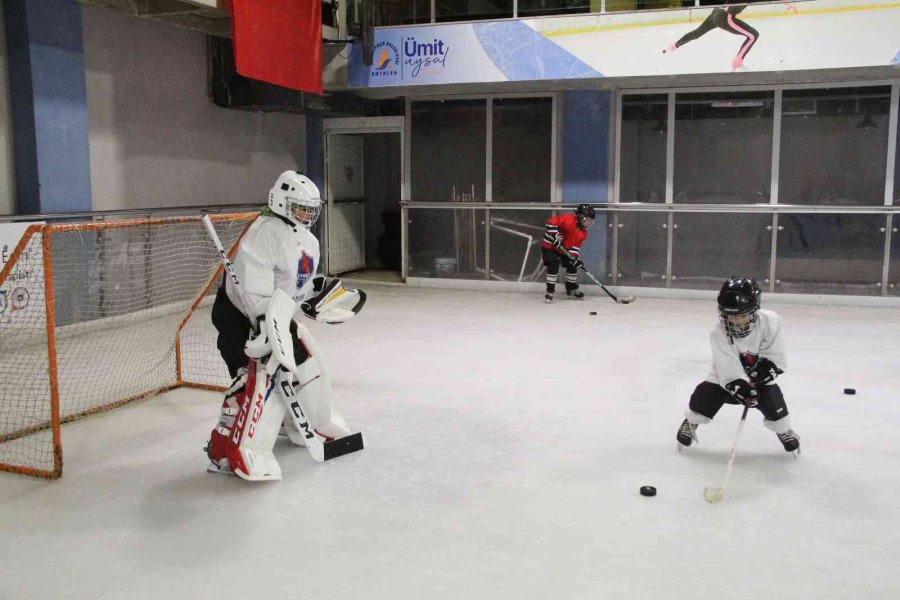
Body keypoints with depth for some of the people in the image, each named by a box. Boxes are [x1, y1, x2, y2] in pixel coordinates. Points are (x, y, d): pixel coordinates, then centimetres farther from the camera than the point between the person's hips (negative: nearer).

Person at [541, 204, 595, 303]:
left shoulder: (583, 233, -2)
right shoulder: (569, 219, -27)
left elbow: (576, 246, -2)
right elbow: (551, 222, -33)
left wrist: (574, 258, -18)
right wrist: (555, 237, -32)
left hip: (563, 249, 8)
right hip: (550, 245, -8)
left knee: (572, 265, 8)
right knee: (554, 264, -24)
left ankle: (572, 289, 27)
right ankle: (550, 291, -14)